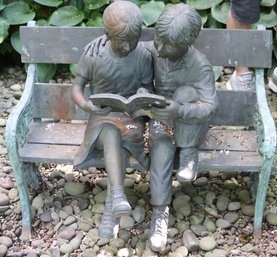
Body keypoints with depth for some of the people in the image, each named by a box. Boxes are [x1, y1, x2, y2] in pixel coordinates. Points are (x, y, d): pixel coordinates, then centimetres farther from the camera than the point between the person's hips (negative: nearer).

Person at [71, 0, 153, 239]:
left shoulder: (143, 56, -10)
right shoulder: (93, 53, -11)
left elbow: (148, 88, 1)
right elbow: (77, 87, -5)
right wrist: (86, 105, -27)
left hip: (131, 116, 0)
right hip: (102, 116, 0)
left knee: (120, 140, -32)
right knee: (111, 133, -35)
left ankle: (110, 210, -30)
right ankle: (118, 196, -47)